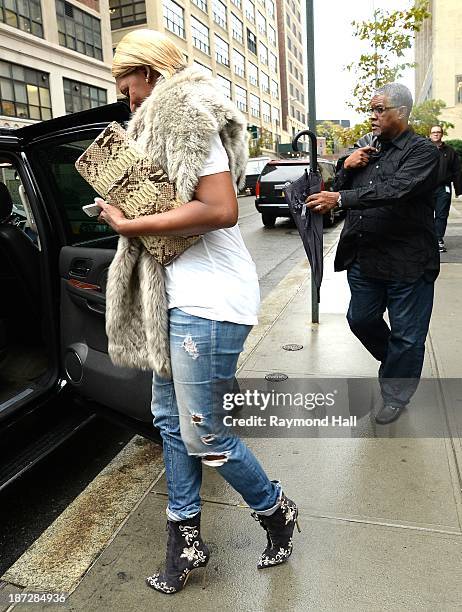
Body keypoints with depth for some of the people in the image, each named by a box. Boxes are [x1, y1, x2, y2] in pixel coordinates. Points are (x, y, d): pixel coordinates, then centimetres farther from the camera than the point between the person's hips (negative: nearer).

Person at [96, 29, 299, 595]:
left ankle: (275, 511, 28)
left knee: (201, 435, 0)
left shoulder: (189, 120, -10)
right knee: (169, 417, 14)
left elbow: (221, 209, -23)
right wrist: (123, 211, 7)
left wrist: (129, 226, -18)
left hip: (208, 302, -10)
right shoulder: (167, 125, 21)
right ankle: (185, 538, 30)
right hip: (182, 296, 10)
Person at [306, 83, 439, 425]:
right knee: (361, 319, 18)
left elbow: (396, 190, -27)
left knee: (406, 335, 7)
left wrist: (341, 199, -32)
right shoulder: (367, 150, 12)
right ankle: (398, 364, 45)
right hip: (364, 257, 7)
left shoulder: (422, 151, -9)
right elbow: (339, 193, 15)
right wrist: (347, 169, -5)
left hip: (407, 261, -6)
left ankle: (396, 396, 27)